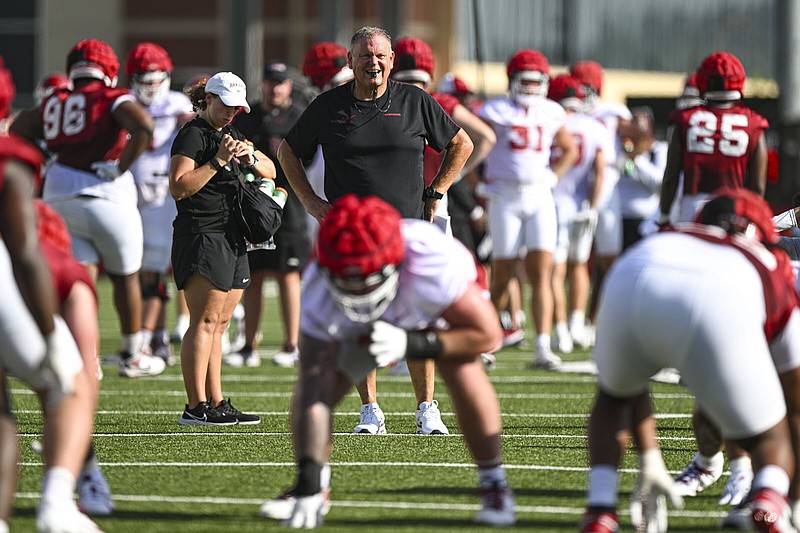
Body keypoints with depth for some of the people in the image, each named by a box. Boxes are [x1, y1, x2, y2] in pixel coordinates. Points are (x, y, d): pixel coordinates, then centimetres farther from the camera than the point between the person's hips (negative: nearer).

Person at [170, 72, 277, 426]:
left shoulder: (229, 135, 20)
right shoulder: (192, 134, -7)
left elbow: (270, 171, 21)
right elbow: (179, 187, -17)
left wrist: (251, 159, -1)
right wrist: (218, 161, -21)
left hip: (232, 238, 9)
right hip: (201, 235, -9)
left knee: (219, 322, 9)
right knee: (205, 321, -13)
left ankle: (217, 403, 11)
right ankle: (196, 408, -15)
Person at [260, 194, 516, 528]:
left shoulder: (433, 264, -45)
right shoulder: (320, 294, -37)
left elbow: (487, 335, -31)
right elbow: (315, 393, -34)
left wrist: (411, 344, -45)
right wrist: (308, 480, -40)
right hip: (363, 326, 2)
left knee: (461, 369, -29)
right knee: (315, 384, -14)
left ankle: (493, 483, -11)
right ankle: (315, 488, 12)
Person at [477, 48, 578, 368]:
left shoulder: (551, 114, 9)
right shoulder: (496, 112, -3)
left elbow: (569, 150, 24)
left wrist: (554, 177, 11)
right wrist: (484, 186, -3)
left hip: (539, 197, 3)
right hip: (505, 198, -3)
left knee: (541, 274, -7)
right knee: (502, 275, -1)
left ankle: (542, 348, -13)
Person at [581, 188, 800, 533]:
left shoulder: (669, 238, 47)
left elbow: (627, 381, 53)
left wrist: (649, 458, 61)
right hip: (716, 309, -2)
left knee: (613, 396, 37)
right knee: (770, 439, 21)